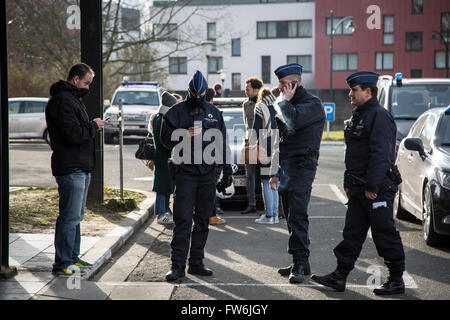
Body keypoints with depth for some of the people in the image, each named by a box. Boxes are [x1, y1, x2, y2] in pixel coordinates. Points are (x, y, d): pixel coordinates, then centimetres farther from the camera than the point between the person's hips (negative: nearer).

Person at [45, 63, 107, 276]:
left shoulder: (73, 99, 20)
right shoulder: (62, 100, -15)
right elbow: (74, 134, -23)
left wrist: (93, 126, 8)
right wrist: (94, 126, -8)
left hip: (81, 167, 11)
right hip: (70, 168, -11)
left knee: (76, 216, 15)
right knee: (70, 216, -9)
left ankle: (72, 258, 23)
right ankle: (62, 264, -5)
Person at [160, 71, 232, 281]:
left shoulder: (214, 113, 13)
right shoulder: (177, 111, 3)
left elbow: (222, 145, 16)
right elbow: (166, 138, -3)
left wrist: (227, 172, 11)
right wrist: (187, 134, -18)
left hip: (208, 174, 4)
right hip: (185, 172, -4)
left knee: (202, 221, 7)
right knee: (183, 220, -8)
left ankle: (196, 263, 14)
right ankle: (177, 265, -7)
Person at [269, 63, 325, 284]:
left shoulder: (312, 104, -7)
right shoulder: (288, 105, 22)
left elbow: (293, 121, -29)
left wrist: (283, 100, -11)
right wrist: (277, 173, 23)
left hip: (302, 166, -9)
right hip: (286, 167, 9)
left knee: (297, 216, -15)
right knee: (292, 217, 9)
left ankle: (300, 263, -16)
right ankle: (301, 263, 14)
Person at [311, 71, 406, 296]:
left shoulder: (380, 116, -15)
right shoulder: (358, 116, 17)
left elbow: (380, 154, -22)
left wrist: (372, 186, -23)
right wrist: (348, 183, 19)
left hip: (378, 188, -10)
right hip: (359, 188, 10)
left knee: (385, 234, -2)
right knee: (352, 233, 9)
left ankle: (397, 280, 6)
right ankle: (340, 276, 13)